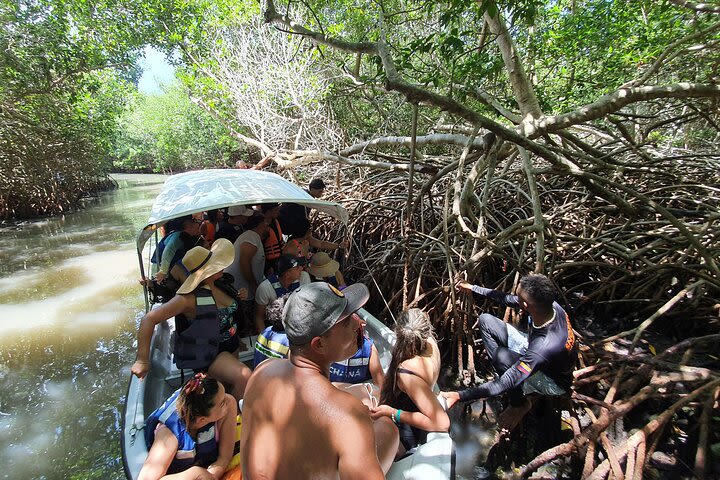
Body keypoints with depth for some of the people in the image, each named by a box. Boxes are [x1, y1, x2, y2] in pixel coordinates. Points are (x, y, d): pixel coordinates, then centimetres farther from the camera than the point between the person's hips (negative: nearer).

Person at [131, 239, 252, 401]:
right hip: (210, 355, -7)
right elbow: (149, 319, -24)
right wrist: (143, 360, -24)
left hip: (232, 347, 8)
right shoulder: (191, 297, -25)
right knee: (244, 377, -27)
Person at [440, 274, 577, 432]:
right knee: (485, 320, -5)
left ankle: (520, 404, -6)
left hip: (553, 381, -6)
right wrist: (473, 288, -1)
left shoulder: (544, 348, -44)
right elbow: (508, 299, -7)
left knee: (502, 355, -36)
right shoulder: (550, 305, -26)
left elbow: (506, 384, -39)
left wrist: (459, 396, -38)